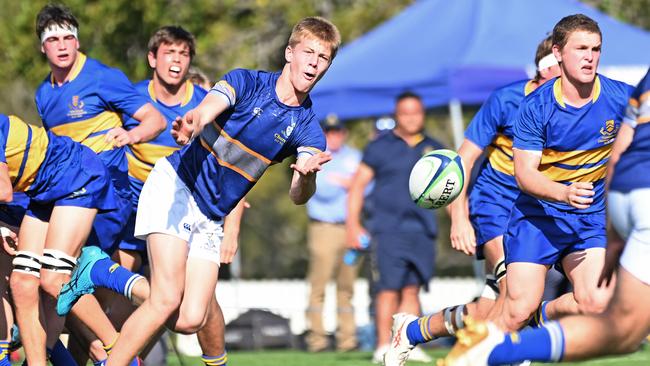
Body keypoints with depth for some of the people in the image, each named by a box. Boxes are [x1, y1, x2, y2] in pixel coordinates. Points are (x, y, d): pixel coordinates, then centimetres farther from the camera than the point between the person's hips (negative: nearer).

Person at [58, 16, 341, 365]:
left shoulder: (307, 129, -1)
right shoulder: (247, 82, -9)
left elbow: (297, 195, -15)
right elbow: (204, 111, -29)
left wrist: (307, 175, -39)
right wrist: (191, 123, -54)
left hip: (211, 217, 5)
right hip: (175, 186, -5)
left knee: (190, 319, -8)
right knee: (168, 299, -21)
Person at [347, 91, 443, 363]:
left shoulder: (434, 150, 14)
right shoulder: (380, 147, 5)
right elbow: (358, 185, 6)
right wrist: (353, 224, -3)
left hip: (422, 231, 3)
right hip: (388, 229, -3)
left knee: (412, 290, 1)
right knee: (389, 290, -7)